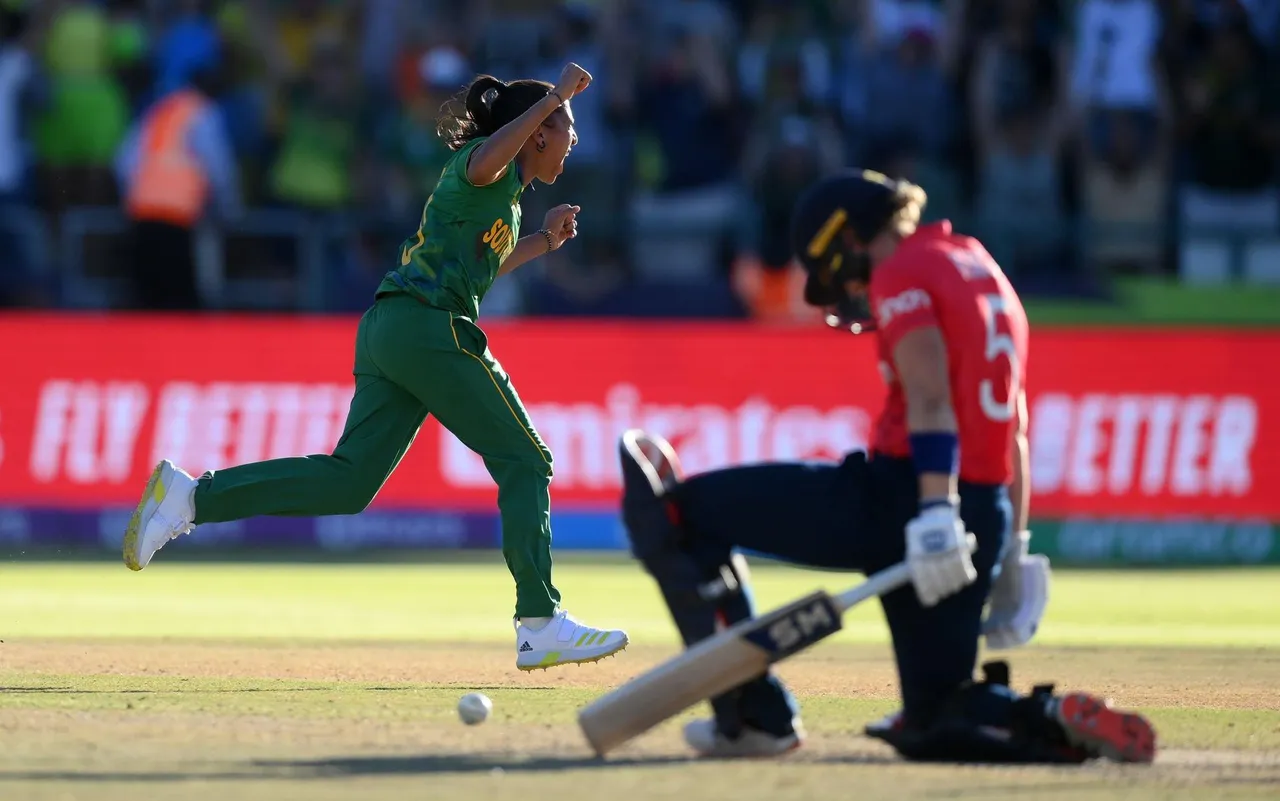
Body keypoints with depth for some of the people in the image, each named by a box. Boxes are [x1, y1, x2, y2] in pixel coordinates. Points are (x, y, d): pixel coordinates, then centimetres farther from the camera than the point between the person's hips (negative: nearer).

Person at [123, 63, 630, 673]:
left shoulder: (508, 197, 27)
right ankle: (540, 624, -6)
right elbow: (485, 163, -28)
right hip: (430, 327, -9)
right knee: (524, 462, -3)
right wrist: (553, 98, -22)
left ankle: (190, 497, -8)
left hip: (386, 327, 9)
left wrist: (543, 242, 33)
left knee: (349, 482, 0)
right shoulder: (486, 164, -1)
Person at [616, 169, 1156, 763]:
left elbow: (930, 402, -18)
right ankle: (1059, 721, -13)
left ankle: (754, 716, -6)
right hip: (989, 510, 8)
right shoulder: (981, 269, 24)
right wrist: (1011, 550, 28)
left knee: (691, 512, 0)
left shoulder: (901, 275, -3)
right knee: (934, 725, 13)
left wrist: (935, 514, -29)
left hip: (905, 491, -8)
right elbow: (1013, 429, 25)